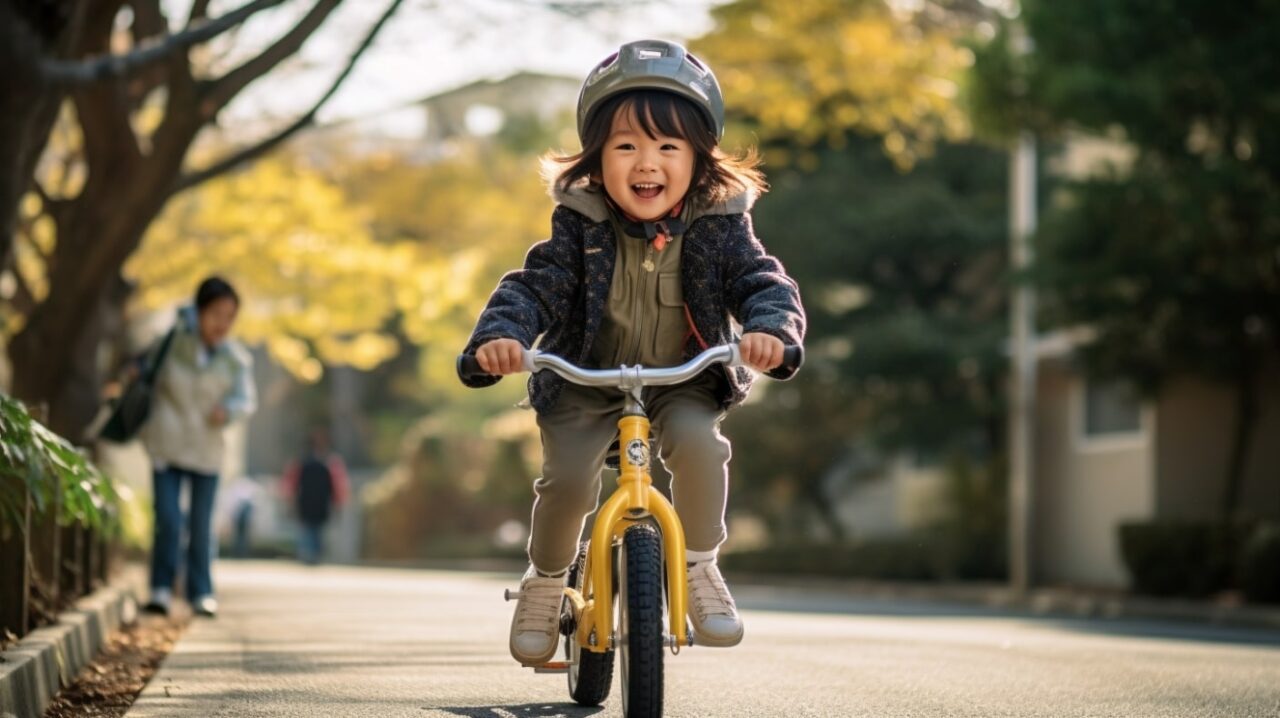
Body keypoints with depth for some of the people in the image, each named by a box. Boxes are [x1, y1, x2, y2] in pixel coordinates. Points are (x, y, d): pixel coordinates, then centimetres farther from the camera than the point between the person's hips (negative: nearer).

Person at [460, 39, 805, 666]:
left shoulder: (718, 226, -9)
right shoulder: (580, 226, -12)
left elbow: (764, 282, -15)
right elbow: (534, 287, -17)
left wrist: (770, 328, -39)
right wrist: (500, 335, -39)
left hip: (683, 384, 0)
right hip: (587, 383, 0)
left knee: (697, 442, -30)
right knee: (567, 475, -20)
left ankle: (700, 566, -6)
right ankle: (545, 581, 10)